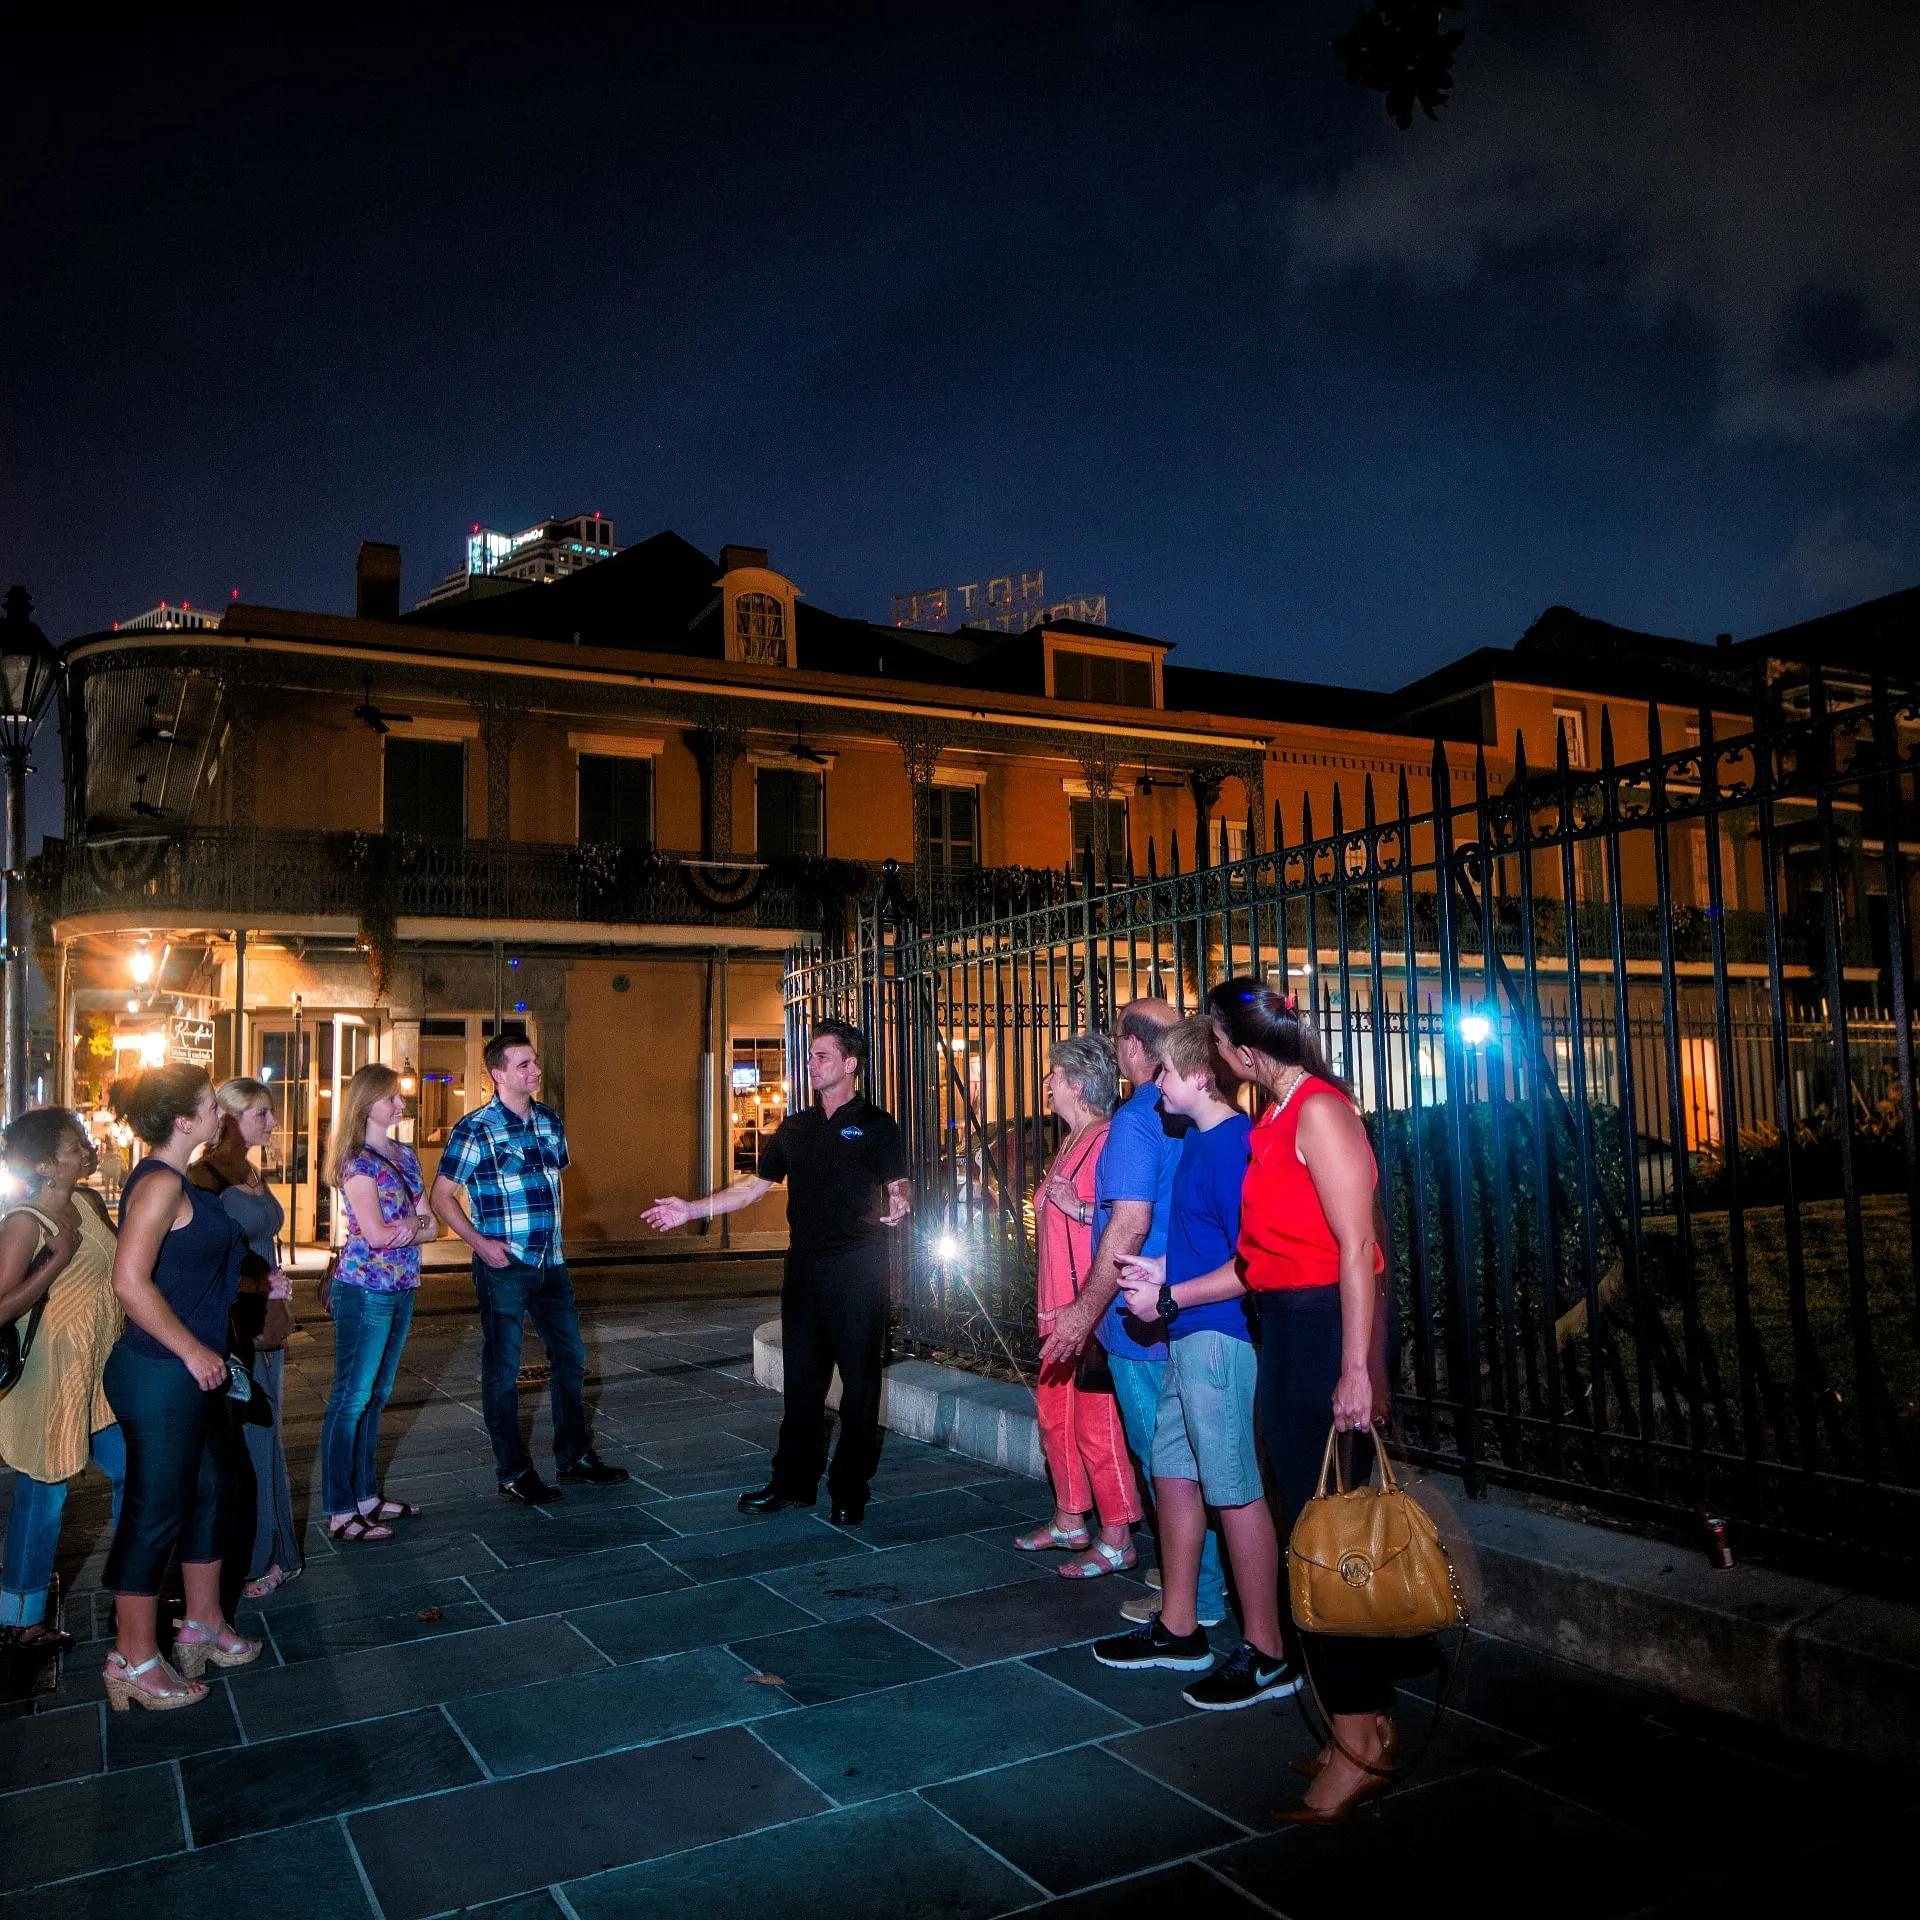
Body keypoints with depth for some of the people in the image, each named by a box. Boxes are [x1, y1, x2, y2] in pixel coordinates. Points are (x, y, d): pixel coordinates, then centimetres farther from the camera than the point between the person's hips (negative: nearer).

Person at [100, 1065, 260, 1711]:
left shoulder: (178, 1183, 11)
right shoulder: (160, 1184, -19)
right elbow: (130, 1281, -27)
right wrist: (192, 1350, -22)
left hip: (190, 1373, 10)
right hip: (159, 1376, -10)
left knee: (219, 1483, 18)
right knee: (156, 1509, 2)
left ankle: (203, 1623, 33)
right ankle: (133, 1661, 17)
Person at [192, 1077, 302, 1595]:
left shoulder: (254, 1174, 12)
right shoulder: (206, 1176, -14)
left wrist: (276, 1286, 10)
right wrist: (259, 1285, -15)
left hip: (266, 1323, 9)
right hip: (231, 1324, -9)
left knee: (266, 1436, 16)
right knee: (243, 1441, 0)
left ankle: (271, 1553, 28)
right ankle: (244, 1562, 13)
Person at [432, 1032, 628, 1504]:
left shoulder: (550, 1121, 7)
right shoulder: (474, 1129, -12)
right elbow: (442, 1195, -9)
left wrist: (550, 1229, 13)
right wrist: (480, 1243, -17)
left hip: (550, 1262, 7)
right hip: (503, 1266, -7)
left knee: (570, 1357, 14)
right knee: (502, 1369, 5)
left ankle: (574, 1458, 27)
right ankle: (513, 1473, 16)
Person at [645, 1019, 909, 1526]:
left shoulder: (874, 1124, -2)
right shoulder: (795, 1127, 14)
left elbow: (898, 1184, -6)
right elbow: (754, 1185, 15)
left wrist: (898, 1205, -28)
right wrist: (690, 1209, 9)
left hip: (857, 1268, -5)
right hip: (804, 1265, 6)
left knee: (859, 1379, 2)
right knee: (801, 1378, 11)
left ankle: (850, 1490, 12)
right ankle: (793, 1483, 22)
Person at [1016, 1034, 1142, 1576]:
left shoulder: (1109, 1140, -15)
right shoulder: (1069, 1144, 16)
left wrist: (1078, 1208, -25)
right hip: (1061, 1307, 10)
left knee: (1097, 1424, -4)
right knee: (1054, 1414, 16)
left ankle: (1117, 1537, 7)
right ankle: (1070, 1521, 28)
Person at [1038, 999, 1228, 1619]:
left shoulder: (1137, 1119, -18)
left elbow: (1130, 1226, -24)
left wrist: (1086, 1311, -17)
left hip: (1144, 1320, -9)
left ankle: (1194, 1595, 11)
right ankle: (1203, 1575, 30)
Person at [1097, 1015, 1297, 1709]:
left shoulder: (1232, 1144, -18)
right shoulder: (1200, 1140, 12)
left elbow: (1250, 1264, -21)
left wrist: (1169, 1298, -16)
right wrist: (1164, 1269, 12)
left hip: (1220, 1337, -10)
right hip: (1189, 1338, 10)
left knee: (1235, 1490, -1)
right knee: (1173, 1470, 17)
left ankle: (1266, 1654, 11)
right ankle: (1177, 1630, 30)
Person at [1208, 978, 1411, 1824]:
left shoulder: (1319, 1110, -14)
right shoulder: (1277, 1119, 14)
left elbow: (1357, 1248, -19)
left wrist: (1356, 1369, -23)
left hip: (1326, 1332, -10)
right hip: (1284, 1332, 10)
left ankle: (1360, 1744, 9)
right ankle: (1365, 1725, 27)